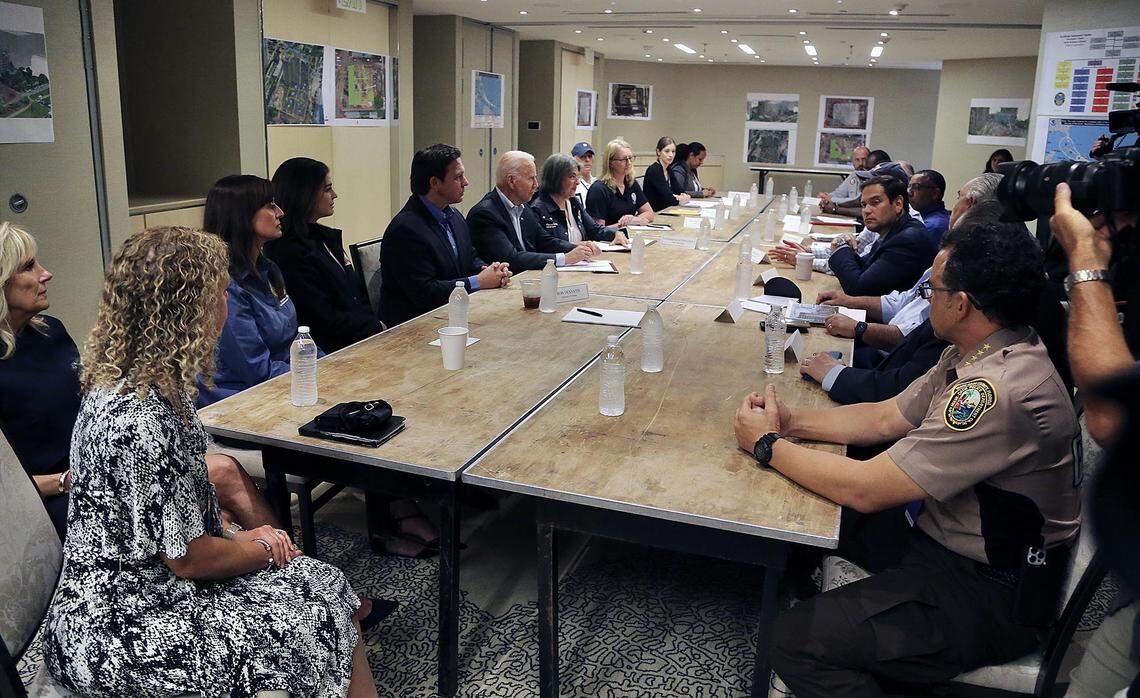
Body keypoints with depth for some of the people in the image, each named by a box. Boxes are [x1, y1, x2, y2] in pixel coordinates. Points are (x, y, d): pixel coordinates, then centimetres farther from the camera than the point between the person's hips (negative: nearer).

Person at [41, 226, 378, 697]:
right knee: (324, 616, -5)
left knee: (324, 587, 7)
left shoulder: (116, 382, 1)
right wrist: (258, 549, -4)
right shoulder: (143, 417, -30)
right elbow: (188, 557, -22)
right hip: (118, 636, -9)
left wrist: (240, 538, 4)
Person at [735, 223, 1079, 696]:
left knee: (799, 640, -22)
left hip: (990, 591, -10)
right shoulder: (978, 354, 1)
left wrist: (768, 444, -13)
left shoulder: (999, 390, -31)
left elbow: (865, 490, -27)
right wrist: (791, 422, -3)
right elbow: (887, 417, 10)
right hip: (945, 541, 10)